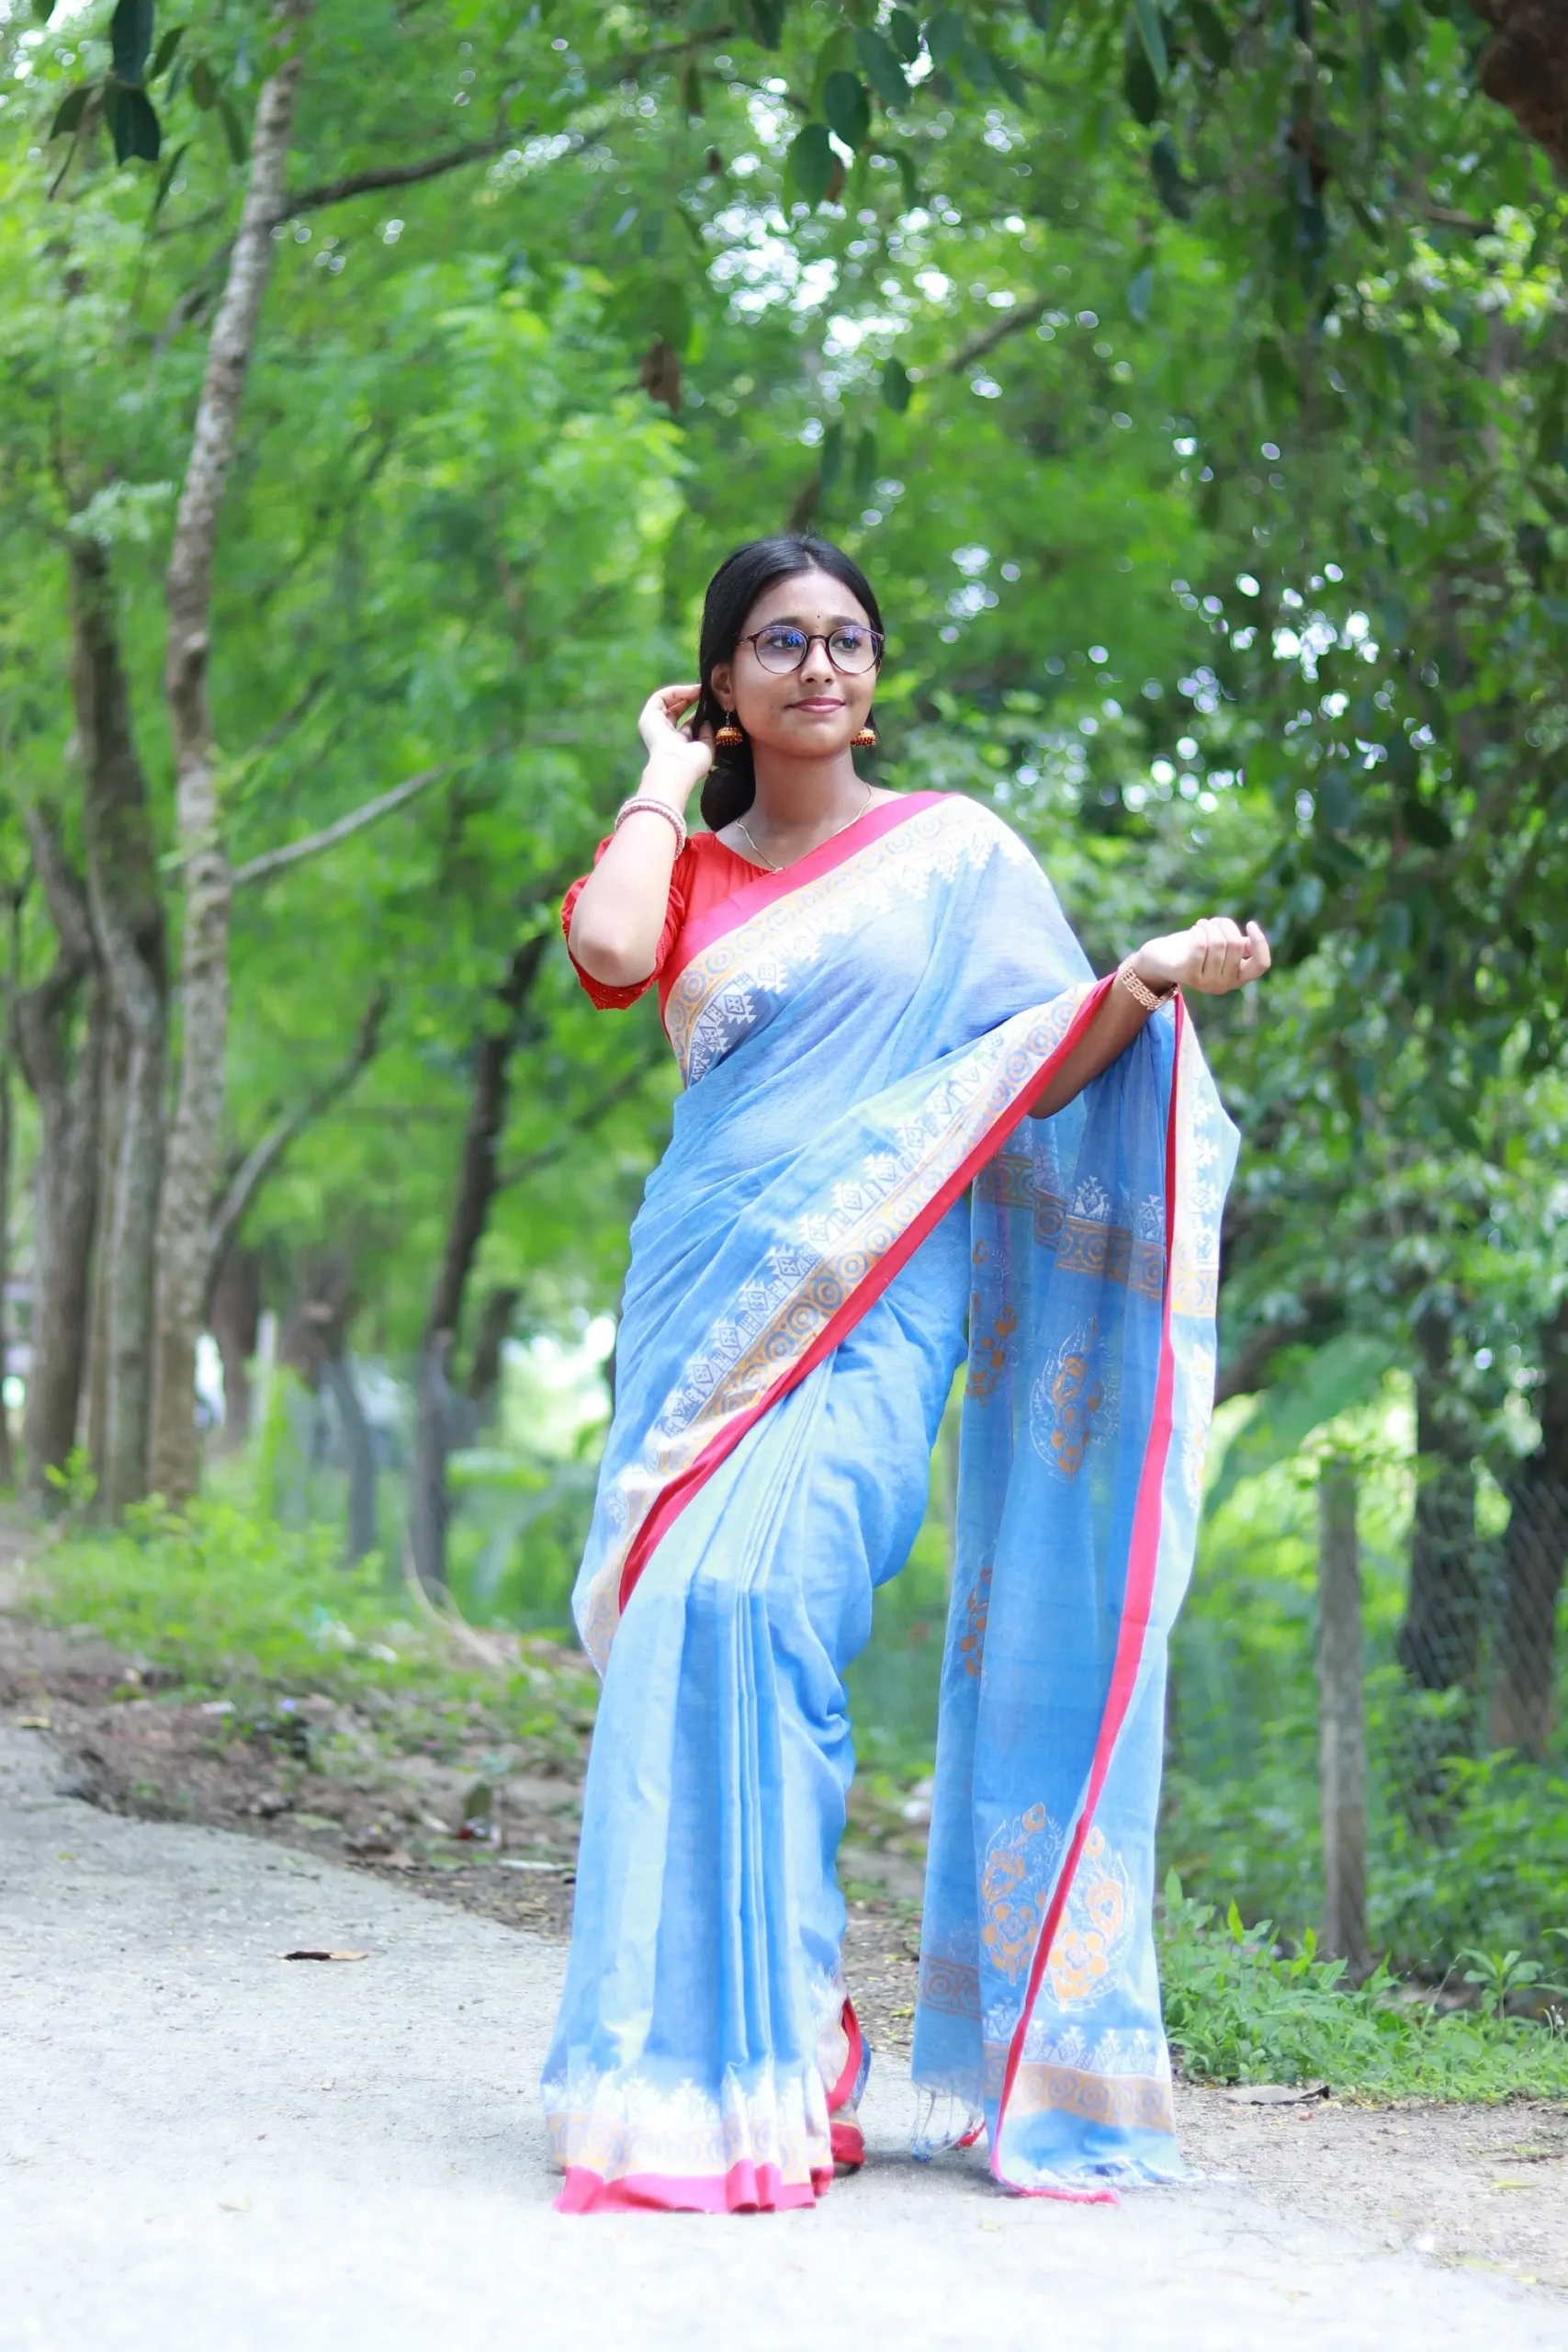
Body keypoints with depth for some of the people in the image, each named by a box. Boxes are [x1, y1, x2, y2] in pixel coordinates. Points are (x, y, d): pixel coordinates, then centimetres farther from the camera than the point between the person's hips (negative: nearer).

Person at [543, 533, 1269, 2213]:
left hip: (872, 1299, -4)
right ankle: (716, 2040, 9)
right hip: (709, 1293, 4)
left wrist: (1154, 979, -14)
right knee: (692, 1634, -3)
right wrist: (670, 777, 7)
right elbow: (609, 950, -8)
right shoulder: (686, 868, 16)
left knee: (744, 1602, -22)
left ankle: (746, 2062, -20)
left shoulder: (957, 851, 10)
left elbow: (1032, 1072, 4)